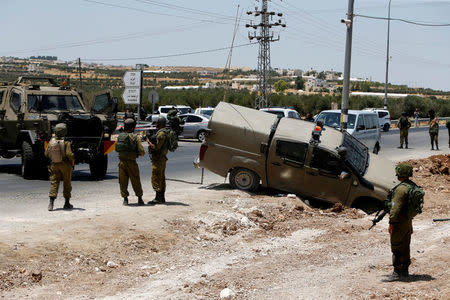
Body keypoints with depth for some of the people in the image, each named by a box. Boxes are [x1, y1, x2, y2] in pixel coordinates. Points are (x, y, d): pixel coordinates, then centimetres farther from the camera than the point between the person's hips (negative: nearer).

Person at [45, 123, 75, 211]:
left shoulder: (51, 141, -3)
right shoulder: (66, 142, -15)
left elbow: (46, 154, 1)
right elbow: (69, 154, -22)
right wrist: (73, 161, -4)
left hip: (54, 165, 3)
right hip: (65, 165, -3)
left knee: (54, 183, 3)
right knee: (67, 184, 11)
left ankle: (51, 203, -12)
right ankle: (67, 203, 19)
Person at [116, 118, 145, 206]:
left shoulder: (120, 136, 2)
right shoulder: (135, 137, -8)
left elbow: (116, 149, 13)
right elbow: (142, 152, -9)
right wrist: (137, 153, 12)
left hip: (122, 162, 2)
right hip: (131, 162, -2)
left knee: (123, 182, 10)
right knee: (136, 182, 8)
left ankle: (125, 199, 10)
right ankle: (140, 199, 14)